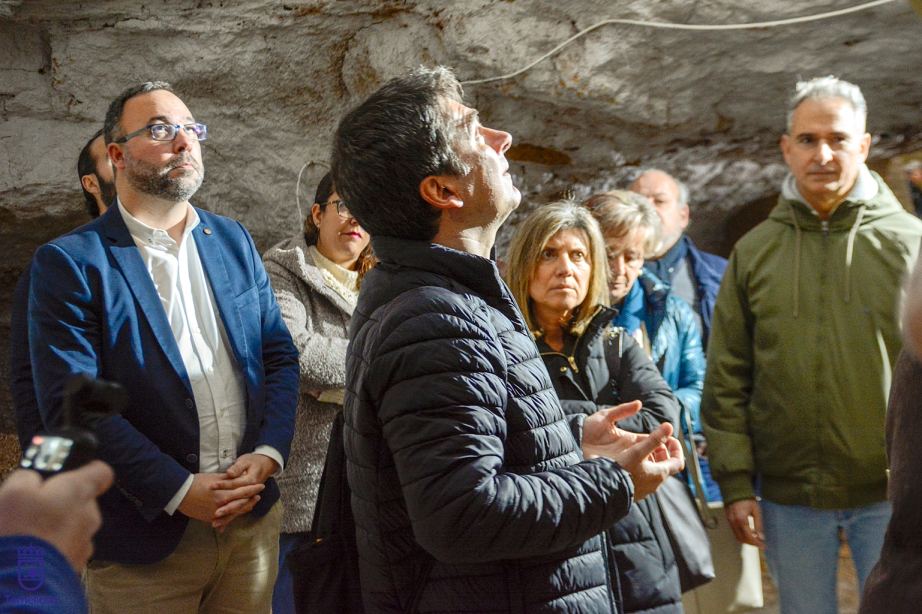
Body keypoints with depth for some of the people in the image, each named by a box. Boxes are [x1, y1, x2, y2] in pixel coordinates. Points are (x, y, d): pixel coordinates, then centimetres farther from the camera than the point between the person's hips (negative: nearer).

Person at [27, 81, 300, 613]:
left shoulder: (234, 241, 10)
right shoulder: (68, 263, -7)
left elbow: (280, 356, 8)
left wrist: (267, 454, -9)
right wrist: (179, 491, -18)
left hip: (253, 516, 5)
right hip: (145, 539, -4)